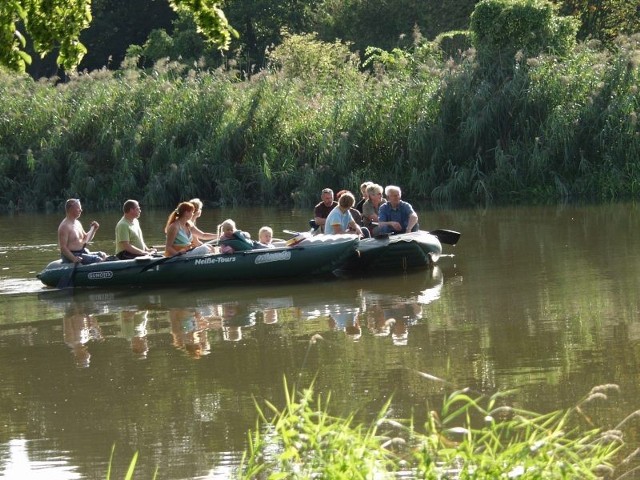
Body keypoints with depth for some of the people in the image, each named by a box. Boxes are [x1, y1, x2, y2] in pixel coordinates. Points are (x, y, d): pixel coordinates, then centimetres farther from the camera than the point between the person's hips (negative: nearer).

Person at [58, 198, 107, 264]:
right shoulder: (64, 226, -14)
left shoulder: (77, 223, 16)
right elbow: (63, 248, -19)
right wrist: (73, 258, -30)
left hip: (83, 252, 10)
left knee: (103, 255, -2)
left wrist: (93, 230, 10)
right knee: (97, 259, -22)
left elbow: (85, 239, 27)